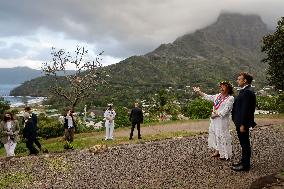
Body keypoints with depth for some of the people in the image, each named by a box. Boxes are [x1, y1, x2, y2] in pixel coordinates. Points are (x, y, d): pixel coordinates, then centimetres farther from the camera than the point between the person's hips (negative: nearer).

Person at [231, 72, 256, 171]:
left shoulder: (247, 92, -21)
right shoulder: (244, 91, 11)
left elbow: (246, 110, -24)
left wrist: (243, 125, -22)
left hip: (243, 123, -10)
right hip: (240, 122, 10)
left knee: (245, 144, 2)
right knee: (244, 143, 19)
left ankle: (245, 165, 14)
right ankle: (244, 161, 33)